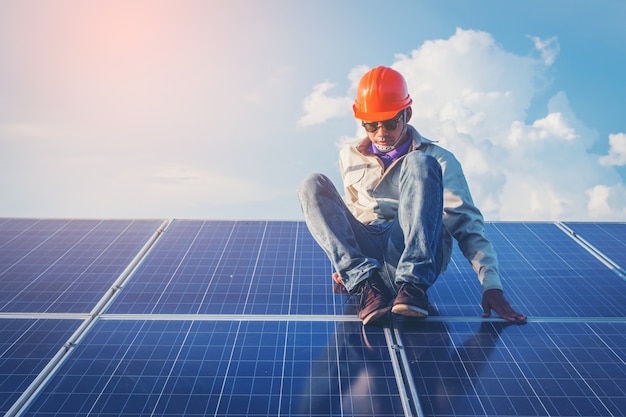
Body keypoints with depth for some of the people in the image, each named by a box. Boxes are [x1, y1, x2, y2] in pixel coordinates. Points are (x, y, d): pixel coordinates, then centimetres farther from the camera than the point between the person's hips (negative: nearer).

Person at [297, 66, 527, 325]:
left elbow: (467, 225, -3)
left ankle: (412, 285, -34)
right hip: (362, 257, 3)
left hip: (417, 258, -3)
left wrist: (491, 285, -14)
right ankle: (367, 284, -31)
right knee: (314, 185, -16)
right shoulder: (350, 156, 16)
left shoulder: (437, 159, 6)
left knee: (419, 165, -24)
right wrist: (348, 264, 17)